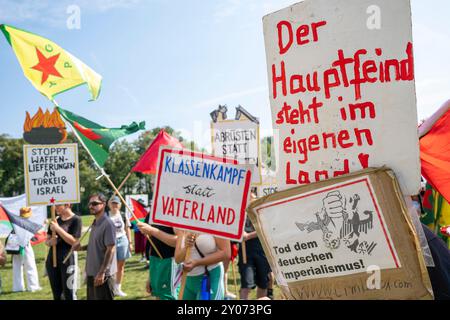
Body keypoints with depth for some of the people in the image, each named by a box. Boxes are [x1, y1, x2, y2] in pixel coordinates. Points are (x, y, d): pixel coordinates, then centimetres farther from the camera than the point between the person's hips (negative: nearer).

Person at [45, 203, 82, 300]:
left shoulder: (76, 220, -6)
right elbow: (47, 240, 15)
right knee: (57, 295, 13)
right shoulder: (55, 220, 12)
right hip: (52, 258, 6)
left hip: (68, 259, -6)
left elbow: (73, 241, -15)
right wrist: (50, 242, -8)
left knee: (69, 294, -5)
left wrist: (58, 229, -18)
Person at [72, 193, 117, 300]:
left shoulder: (108, 224, -17)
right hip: (92, 272, 9)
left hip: (103, 274, -9)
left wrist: (101, 273, -21)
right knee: (92, 298, 17)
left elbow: (110, 249, -20)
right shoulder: (95, 223, 9)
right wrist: (82, 247, 1)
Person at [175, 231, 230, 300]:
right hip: (189, 279, 6)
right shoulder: (183, 231, 2)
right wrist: (186, 248, -25)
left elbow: (226, 254, -20)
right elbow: (177, 259, -2)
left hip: (210, 276, -6)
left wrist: (197, 263, -24)